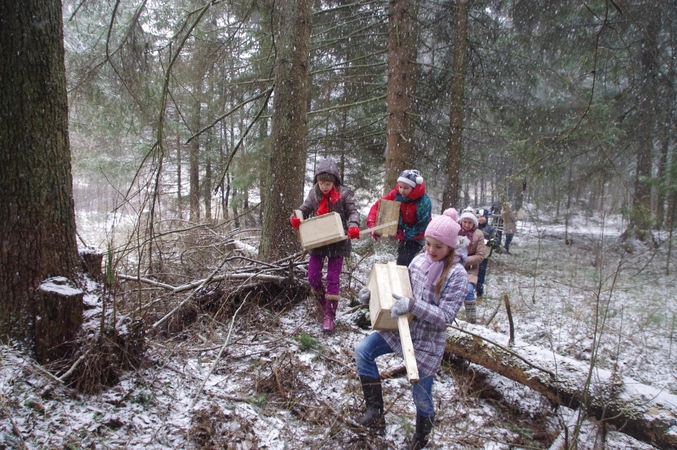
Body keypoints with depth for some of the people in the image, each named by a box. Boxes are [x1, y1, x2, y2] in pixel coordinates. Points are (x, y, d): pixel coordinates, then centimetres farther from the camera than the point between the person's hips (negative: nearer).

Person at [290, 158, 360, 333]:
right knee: (313, 277, 7)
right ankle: (323, 302, 35)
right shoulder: (314, 194, 0)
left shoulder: (343, 193, -10)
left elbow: (352, 211, -9)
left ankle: (329, 315, 10)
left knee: (333, 279, 2)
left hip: (337, 242, -3)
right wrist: (295, 218, -19)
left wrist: (353, 226, -29)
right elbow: (304, 209, 3)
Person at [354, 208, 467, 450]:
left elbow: (445, 316, -22)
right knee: (362, 350, -5)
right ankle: (375, 411, 9)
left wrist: (411, 305, -33)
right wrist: (373, 295, -4)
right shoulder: (419, 260, -2)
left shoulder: (457, 274, -18)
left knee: (421, 394, 8)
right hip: (401, 328, 5)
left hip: (428, 341, -5)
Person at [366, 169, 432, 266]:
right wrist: (372, 224, -33)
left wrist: (404, 235, -32)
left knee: (402, 262, -18)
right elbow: (378, 205, -19)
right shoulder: (396, 194, -21)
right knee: (402, 261, 20)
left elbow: (422, 226, -25)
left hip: (417, 236, -5)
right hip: (403, 233, 5)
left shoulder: (424, 202, -31)